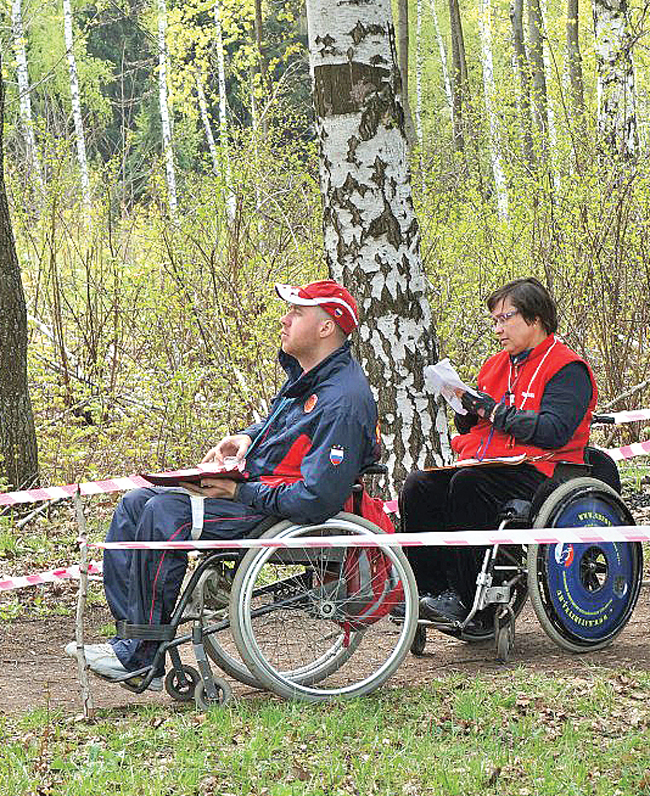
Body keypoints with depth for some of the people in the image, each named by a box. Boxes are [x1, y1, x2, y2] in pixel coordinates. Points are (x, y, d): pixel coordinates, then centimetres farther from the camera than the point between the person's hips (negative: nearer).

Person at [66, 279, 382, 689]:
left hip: (287, 512, -11)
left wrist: (238, 492, -20)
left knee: (164, 515, -26)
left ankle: (141, 657, -18)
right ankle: (130, 636, -3)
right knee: (138, 502, 3)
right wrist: (244, 438, 8)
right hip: (255, 490, 11)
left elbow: (316, 499, -28)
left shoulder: (343, 401, -21)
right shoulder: (307, 376, 11)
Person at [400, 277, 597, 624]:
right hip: (483, 463, 8)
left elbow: (554, 432, -18)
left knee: (467, 484, -34)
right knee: (418, 486, -16)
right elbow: (471, 428, 25)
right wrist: (467, 409, 1)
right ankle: (431, 589, -16)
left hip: (533, 472, -8)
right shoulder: (497, 365, 22)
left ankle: (465, 599, -29)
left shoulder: (568, 370, -3)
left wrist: (495, 411, -15)